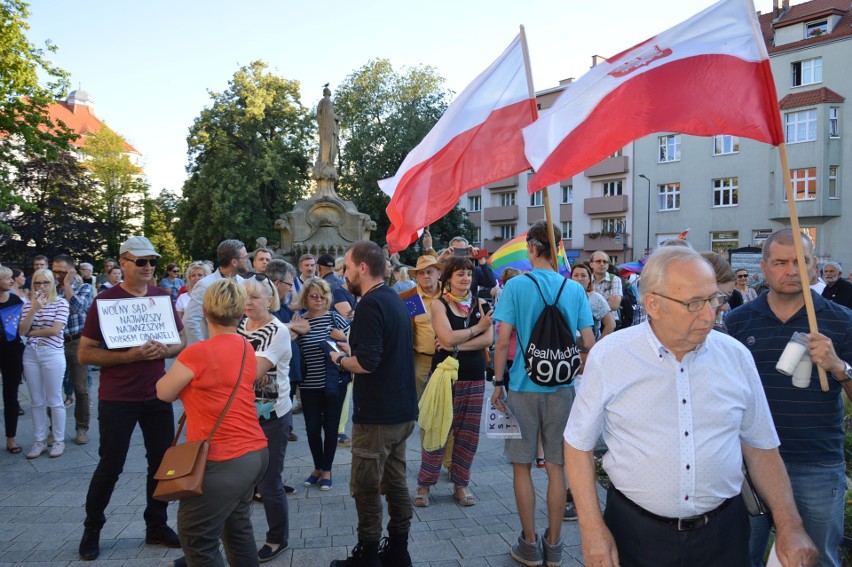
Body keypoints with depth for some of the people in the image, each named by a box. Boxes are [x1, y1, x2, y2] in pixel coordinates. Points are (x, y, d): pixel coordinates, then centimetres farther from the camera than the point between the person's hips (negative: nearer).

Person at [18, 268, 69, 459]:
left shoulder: (60, 303, -4)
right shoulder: (28, 304, 9)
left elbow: (55, 330, -13)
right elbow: (22, 331, -2)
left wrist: (31, 332, -3)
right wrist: (34, 309, -12)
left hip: (52, 354, -5)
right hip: (30, 354, 5)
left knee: (54, 400, 3)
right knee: (36, 401, 11)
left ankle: (59, 441, 13)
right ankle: (40, 441, 20)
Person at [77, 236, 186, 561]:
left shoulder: (163, 297, 4)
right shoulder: (105, 300, -9)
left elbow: (182, 342, 10)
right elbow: (84, 354, -11)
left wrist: (165, 350, -13)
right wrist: (130, 355, -23)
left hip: (157, 395, 4)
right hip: (117, 399, -4)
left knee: (162, 461, 10)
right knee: (110, 466, 5)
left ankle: (157, 527, 26)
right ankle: (92, 530, 26)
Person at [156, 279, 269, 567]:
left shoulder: (197, 353, -15)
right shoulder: (247, 349, 6)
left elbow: (164, 393, 2)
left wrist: (178, 372, 17)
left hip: (222, 460, -8)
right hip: (256, 452, 8)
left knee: (197, 540, 6)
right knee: (237, 526, 23)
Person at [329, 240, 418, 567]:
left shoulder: (370, 304, -18)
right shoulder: (395, 300, 11)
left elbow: (366, 362, -26)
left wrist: (340, 360, -8)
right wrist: (353, 345, 14)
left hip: (377, 414, -9)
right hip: (402, 409, 9)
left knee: (365, 487, 4)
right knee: (395, 481, 16)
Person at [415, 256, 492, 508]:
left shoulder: (480, 304, 7)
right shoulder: (439, 304, -2)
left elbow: (488, 340, -4)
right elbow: (448, 338, -15)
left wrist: (457, 346, -14)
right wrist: (477, 328, -6)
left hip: (475, 376, 4)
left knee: (469, 433, 8)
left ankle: (461, 484, 23)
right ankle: (424, 485, 14)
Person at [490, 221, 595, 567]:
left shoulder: (516, 285, -8)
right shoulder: (575, 289, 0)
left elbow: (502, 341, -11)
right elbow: (589, 343, 0)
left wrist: (497, 384, -2)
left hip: (524, 386, -2)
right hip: (562, 388, 3)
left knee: (522, 465, 10)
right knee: (556, 467, 11)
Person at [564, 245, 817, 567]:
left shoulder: (736, 357, -4)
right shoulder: (609, 357, -13)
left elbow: (760, 447, 6)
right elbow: (579, 445, -5)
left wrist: (790, 526, -1)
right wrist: (592, 529, -9)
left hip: (723, 532, 3)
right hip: (634, 533, -2)